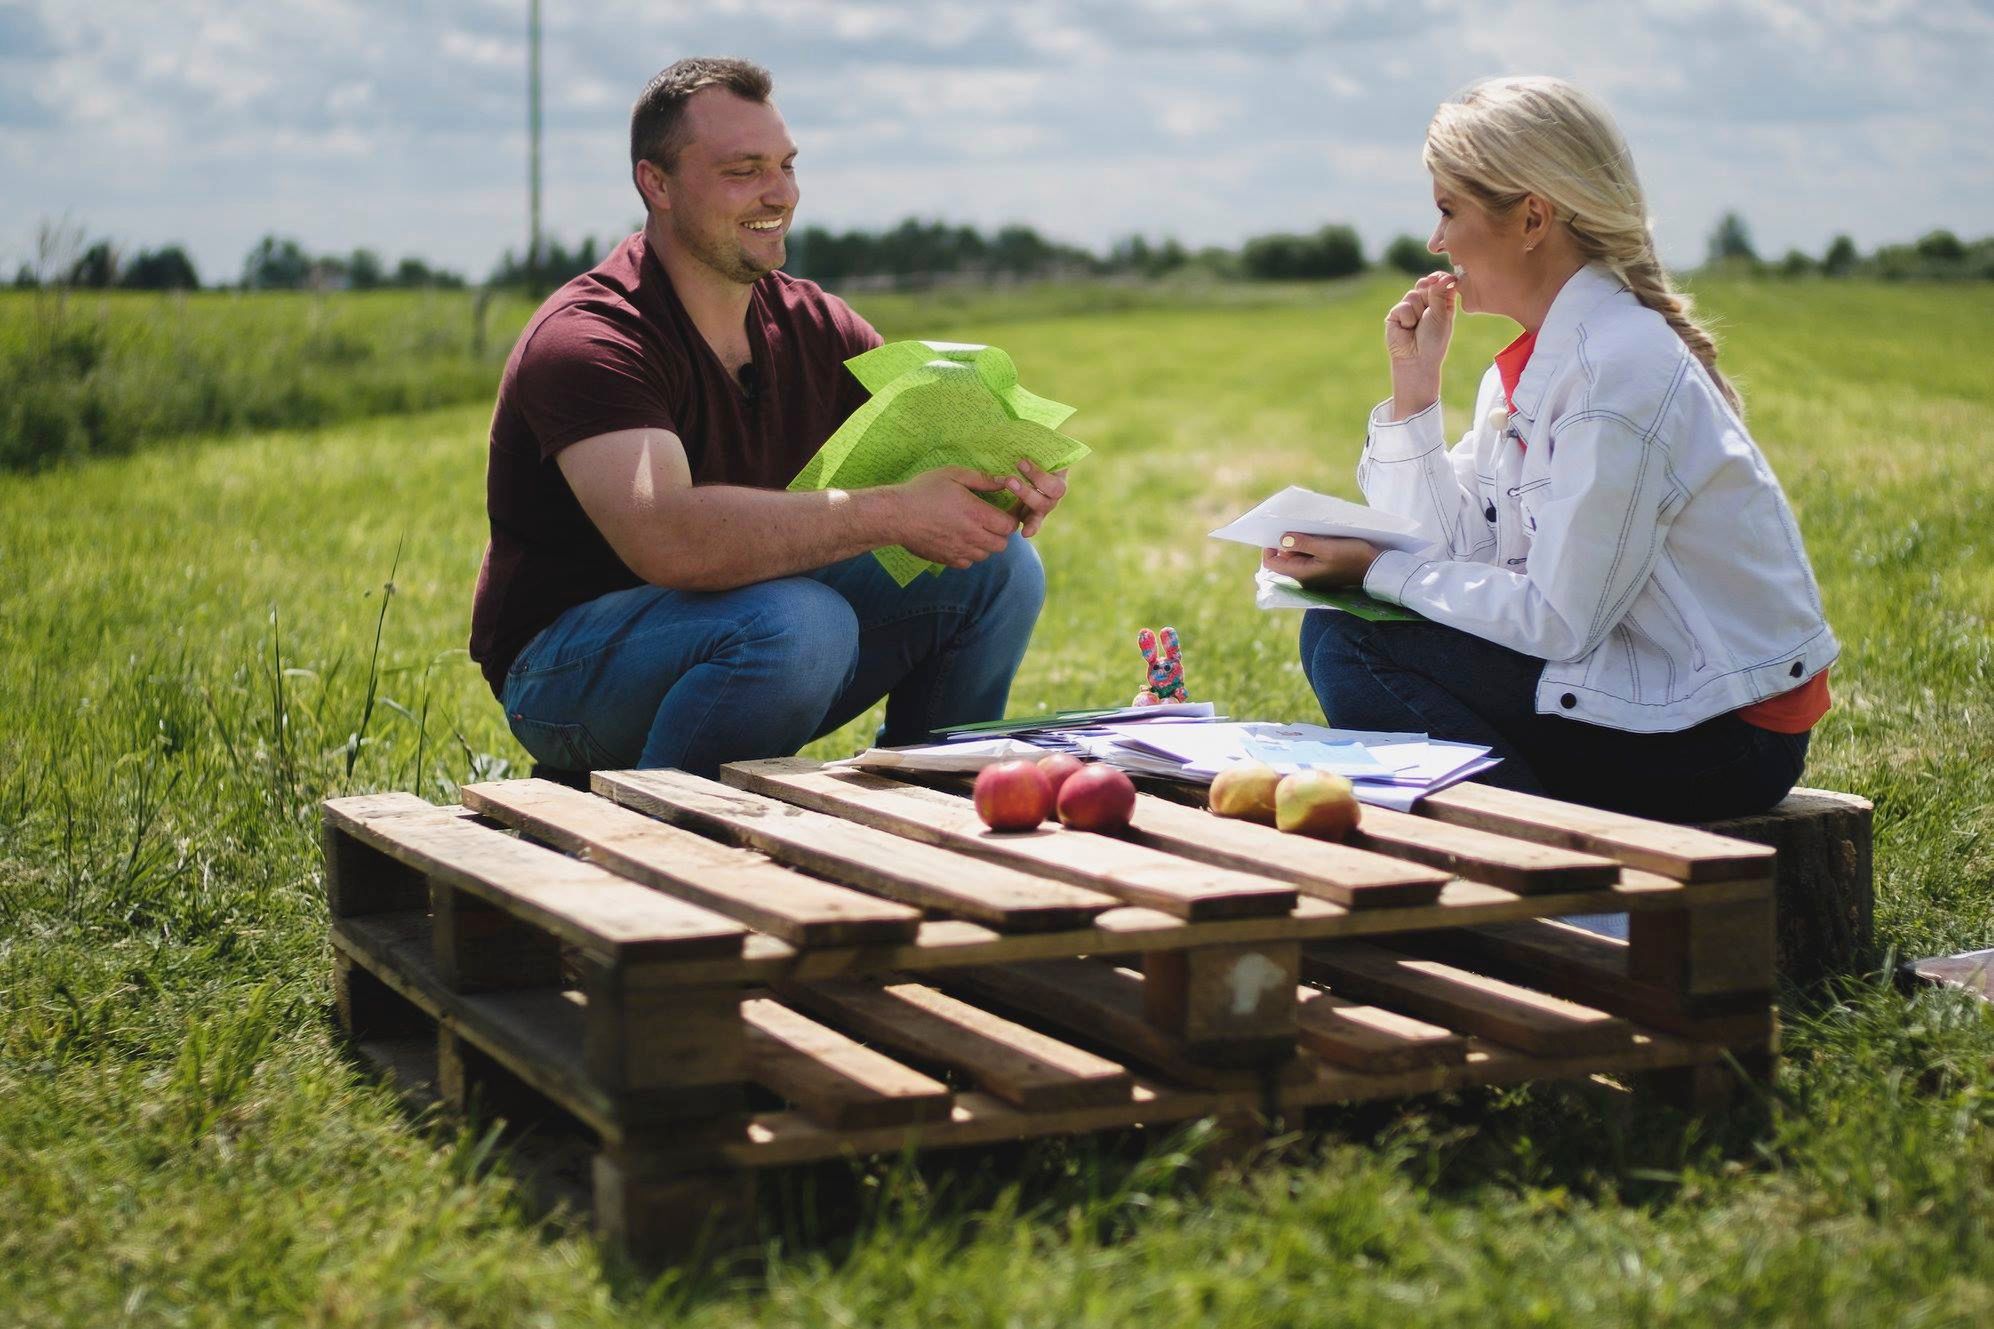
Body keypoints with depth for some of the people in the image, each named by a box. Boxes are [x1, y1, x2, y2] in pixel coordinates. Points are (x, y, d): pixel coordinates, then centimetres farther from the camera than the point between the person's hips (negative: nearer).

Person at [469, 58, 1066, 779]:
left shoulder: (815, 327, 3)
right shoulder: (586, 340, -21)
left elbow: (942, 445, -1)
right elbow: (665, 538, -37)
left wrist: (1011, 478, -27)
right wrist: (890, 513, -37)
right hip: (567, 670, -7)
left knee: (999, 566, -6)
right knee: (799, 623, -36)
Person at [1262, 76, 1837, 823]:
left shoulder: (1618, 370, -20)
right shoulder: (1533, 363, 9)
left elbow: (1557, 620, -21)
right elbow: (1454, 553, 5)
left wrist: (1376, 571, -14)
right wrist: (1414, 384, 0)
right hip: (1640, 673, 9)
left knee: (1345, 643, -15)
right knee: (1340, 634, 6)